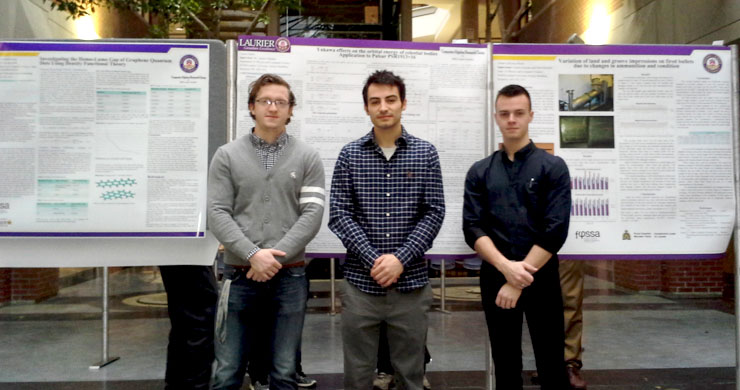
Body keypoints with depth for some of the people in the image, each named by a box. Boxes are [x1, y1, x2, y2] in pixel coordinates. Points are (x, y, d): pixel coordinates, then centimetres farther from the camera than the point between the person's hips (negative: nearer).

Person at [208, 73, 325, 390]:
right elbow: (217, 213, -3)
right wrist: (253, 255, -15)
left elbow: (312, 213, -4)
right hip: (240, 275, 0)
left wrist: (276, 257, -13)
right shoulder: (227, 156, 4)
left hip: (289, 277, 0)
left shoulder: (308, 158, 4)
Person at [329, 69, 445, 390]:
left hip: (411, 282, 0)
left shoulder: (425, 153, 3)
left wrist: (401, 259, -13)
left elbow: (434, 213, -2)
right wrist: (373, 261, -13)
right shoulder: (349, 155, 2)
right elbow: (339, 215, -3)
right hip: (361, 281, 0)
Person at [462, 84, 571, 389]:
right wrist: (506, 267, -17)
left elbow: (555, 230, -10)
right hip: (495, 278, 2)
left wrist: (519, 280, -14)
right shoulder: (479, 172, 5)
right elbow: (472, 227, -3)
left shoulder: (553, 167, -1)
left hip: (541, 279, -2)